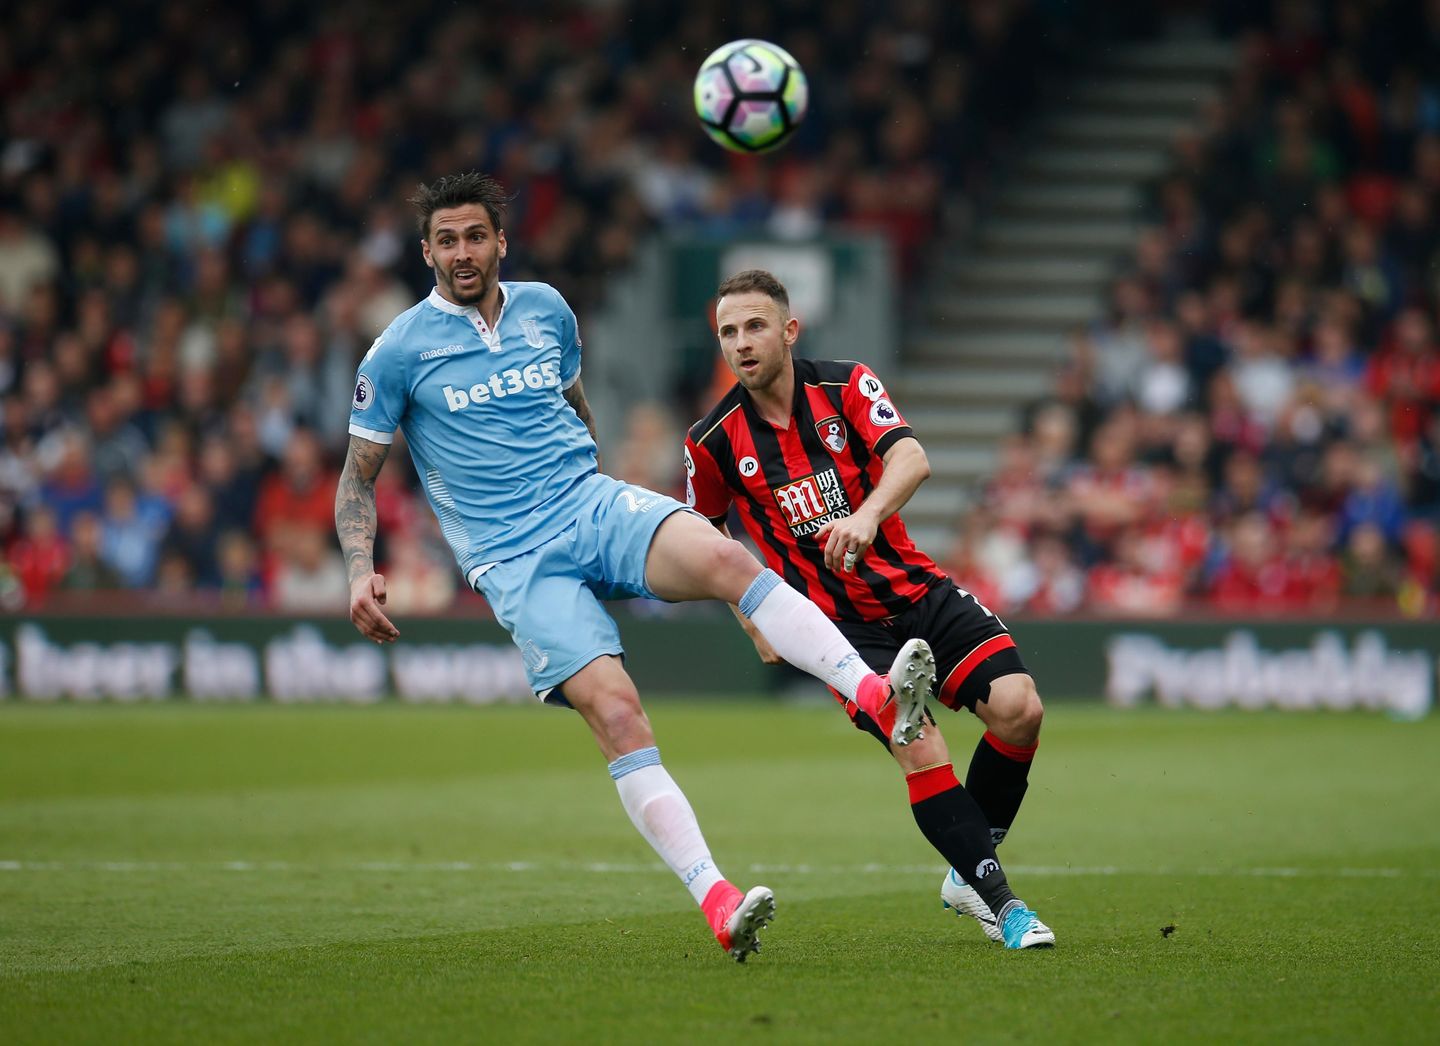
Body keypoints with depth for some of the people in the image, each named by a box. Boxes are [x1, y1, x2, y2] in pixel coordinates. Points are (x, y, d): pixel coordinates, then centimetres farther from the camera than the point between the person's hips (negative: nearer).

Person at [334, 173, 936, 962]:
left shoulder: (544, 309, 13)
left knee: (724, 558, -29)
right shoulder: (401, 350, 1)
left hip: (593, 503, 3)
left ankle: (877, 694, -43)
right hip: (514, 562, -3)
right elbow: (359, 474, 7)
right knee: (616, 712, -24)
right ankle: (716, 902, -29)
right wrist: (361, 572, -8)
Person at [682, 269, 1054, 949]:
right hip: (840, 624, -2)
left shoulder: (845, 385, -4)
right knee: (921, 750, -24)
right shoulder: (714, 441, -4)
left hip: (917, 591, 2)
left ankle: (968, 877, 5)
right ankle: (1000, 903, -12)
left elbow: (912, 459, -22)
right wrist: (756, 624, 12)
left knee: (1018, 707, -16)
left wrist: (867, 515, -42)